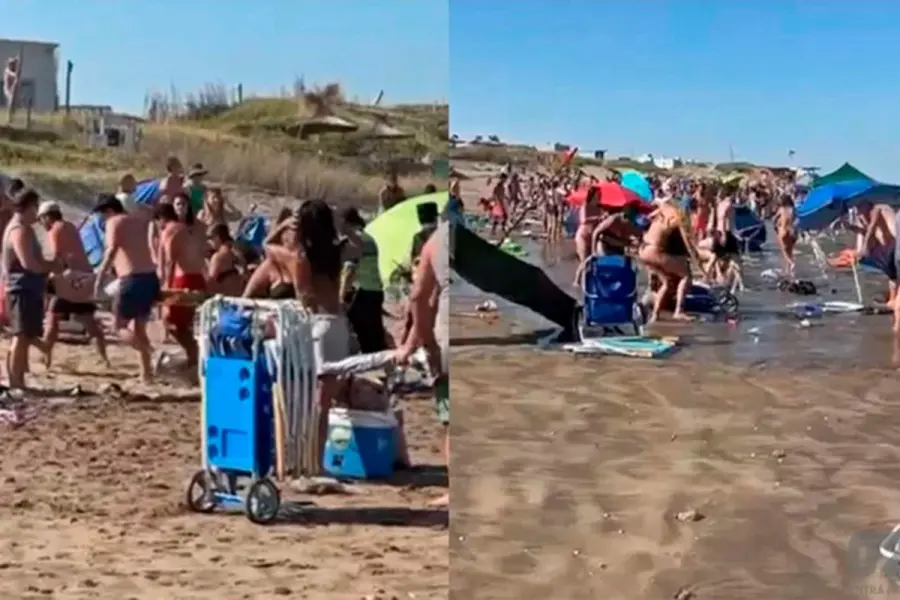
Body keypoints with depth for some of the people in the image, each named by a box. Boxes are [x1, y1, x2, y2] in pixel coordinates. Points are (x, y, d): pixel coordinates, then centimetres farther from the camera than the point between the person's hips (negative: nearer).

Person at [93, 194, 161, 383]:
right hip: (150, 277, 7)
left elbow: (112, 251, -16)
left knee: (120, 326, 5)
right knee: (139, 328, 18)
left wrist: (99, 277, -18)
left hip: (132, 280, -7)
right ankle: (147, 371, 14)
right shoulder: (140, 221, 21)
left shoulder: (114, 222, -2)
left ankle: (151, 355, -16)